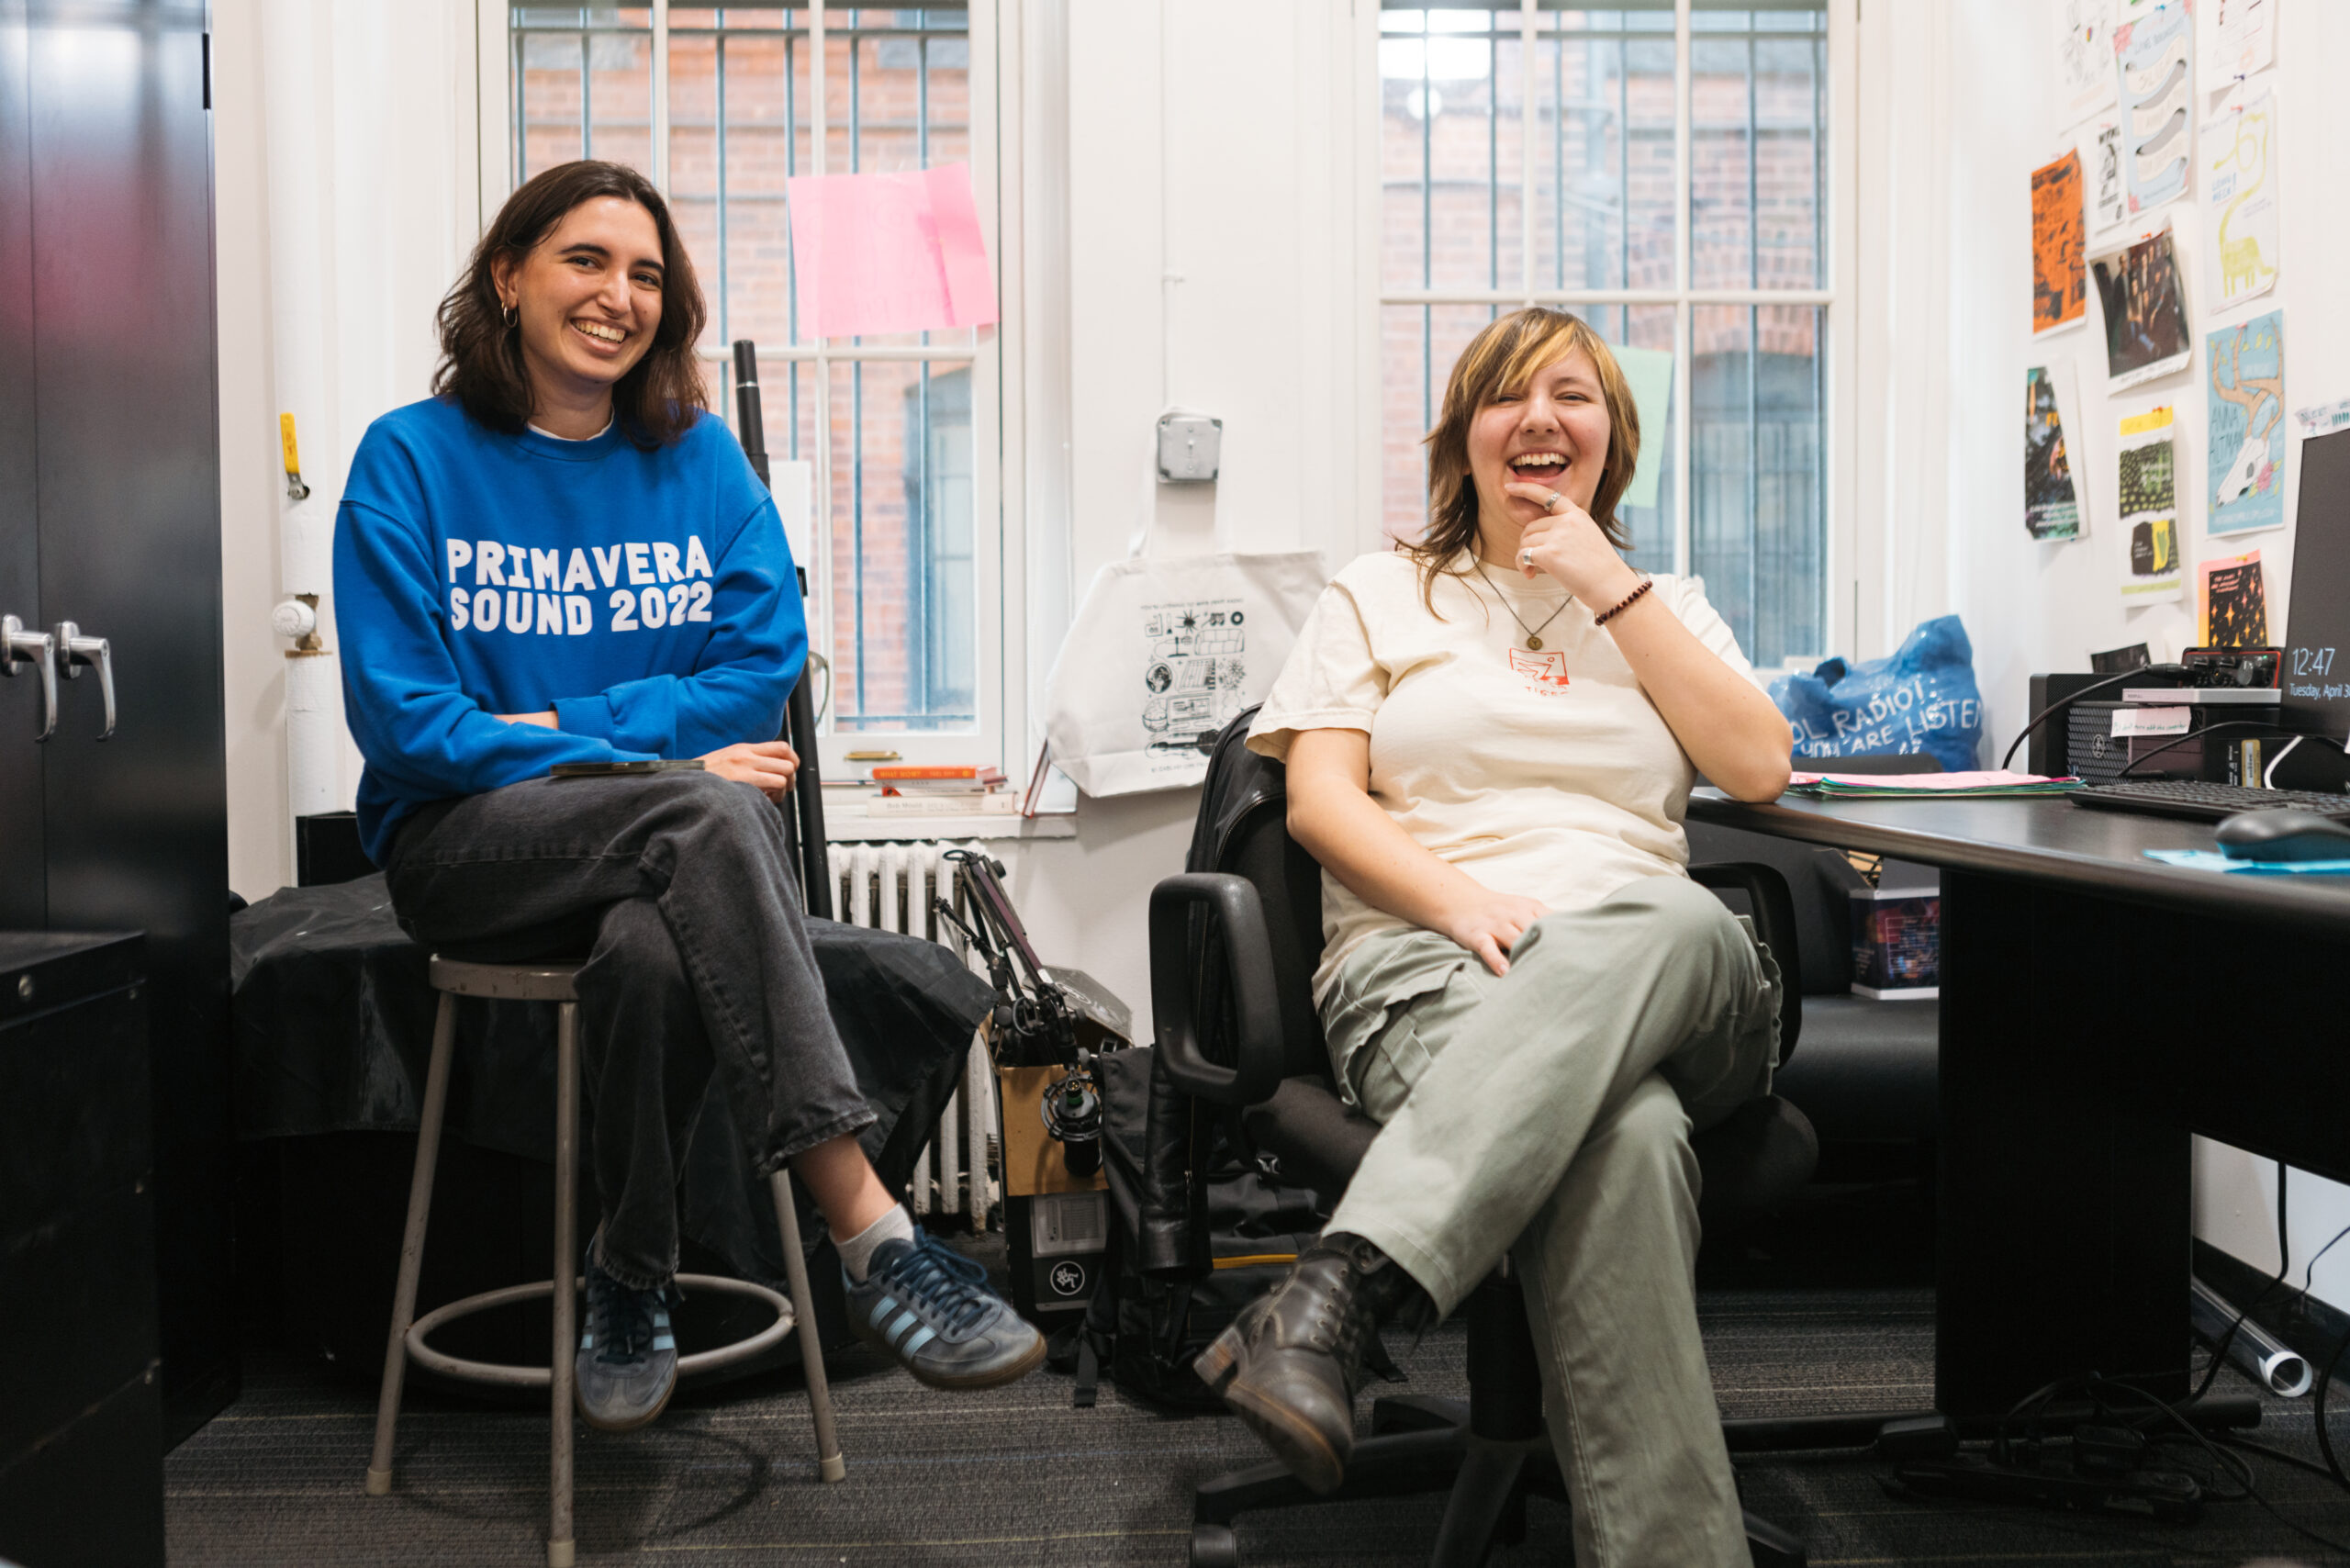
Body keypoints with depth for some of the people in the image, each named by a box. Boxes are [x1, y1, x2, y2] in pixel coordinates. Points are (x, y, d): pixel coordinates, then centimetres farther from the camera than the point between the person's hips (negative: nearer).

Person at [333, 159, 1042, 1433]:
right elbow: (403, 717, -7)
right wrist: (666, 765, -17)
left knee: (656, 950, -36)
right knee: (705, 818, -34)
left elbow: (765, 670, 2)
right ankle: (871, 1234, -39)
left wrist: (564, 728, -11)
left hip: (667, 849, 2)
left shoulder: (699, 459, 12)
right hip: (466, 843, -2)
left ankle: (631, 1280, -12)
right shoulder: (410, 460, 3)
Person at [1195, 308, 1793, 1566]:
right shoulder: (1379, 597, 19)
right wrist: (1463, 901, -15)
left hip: (1665, 969, 3)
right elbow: (1318, 801, 5)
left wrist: (1608, 586, 7)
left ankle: (1331, 1300, -52)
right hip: (1424, 965, -2)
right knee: (1620, 1134, -41)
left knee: (1671, 922, -41)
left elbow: (1758, 766, 9)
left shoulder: (1663, 604, 27)